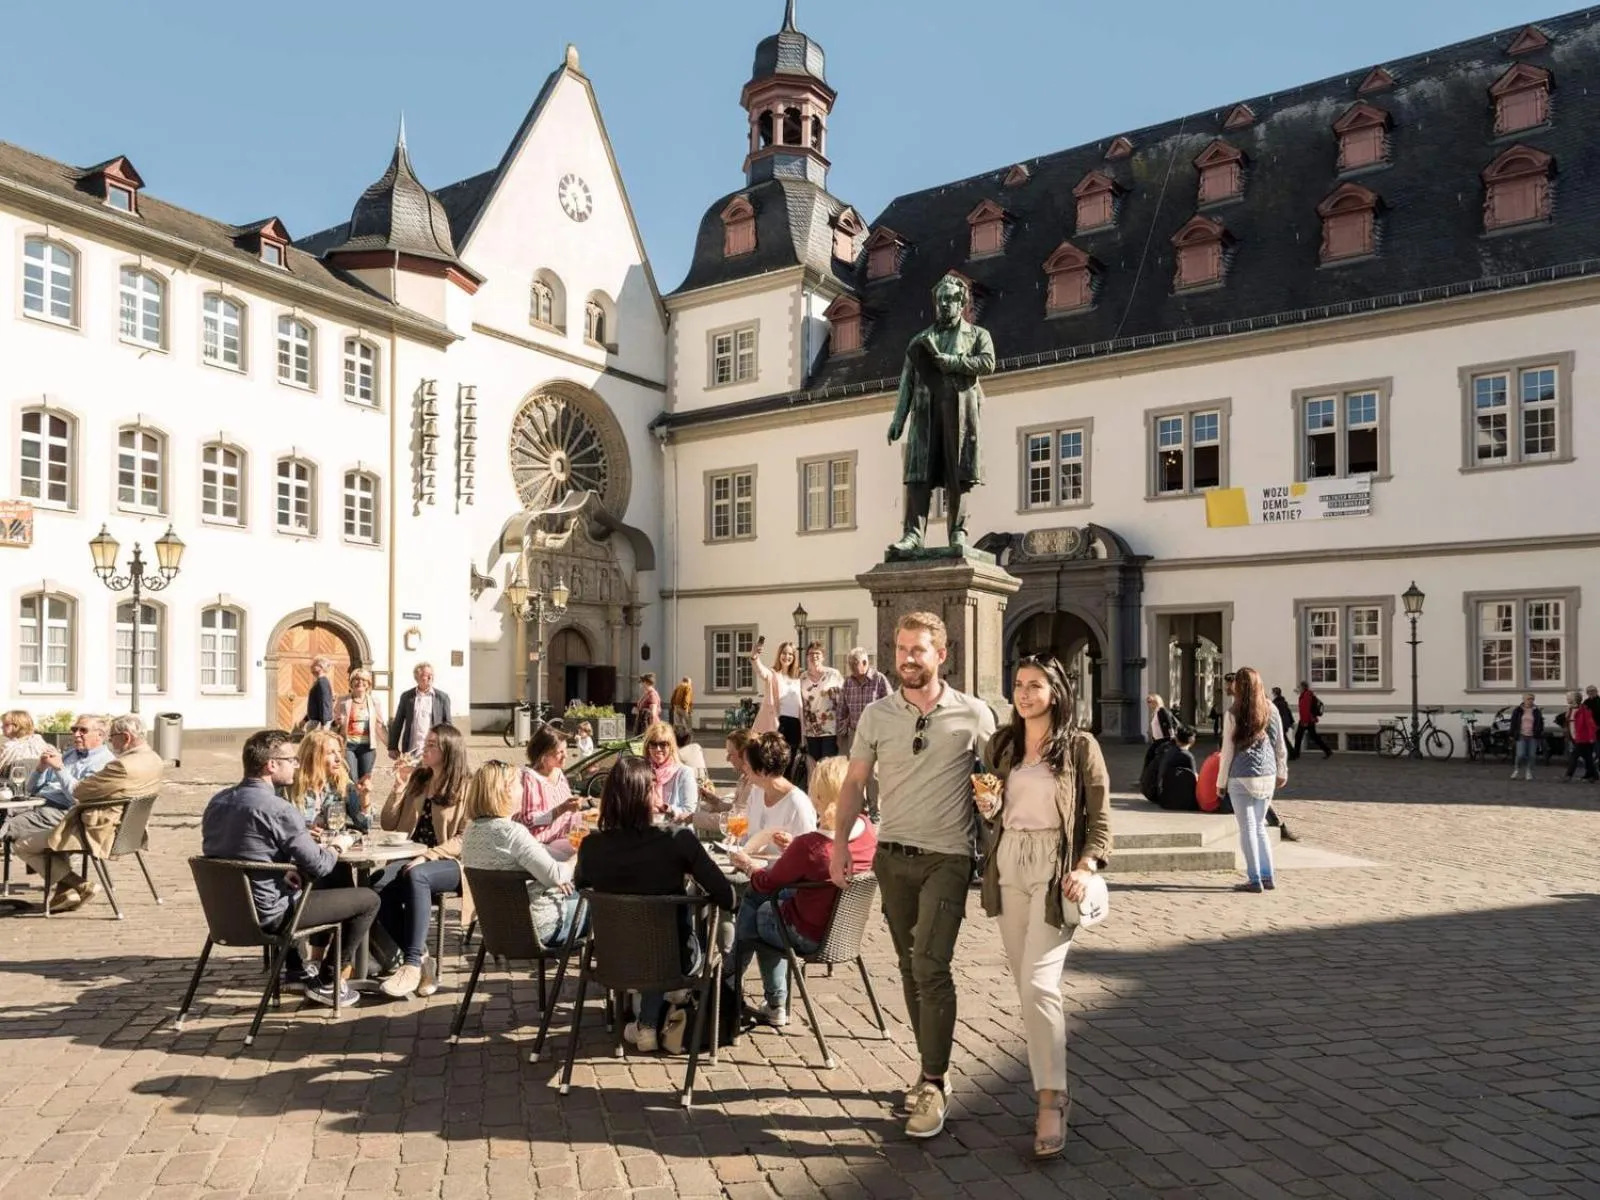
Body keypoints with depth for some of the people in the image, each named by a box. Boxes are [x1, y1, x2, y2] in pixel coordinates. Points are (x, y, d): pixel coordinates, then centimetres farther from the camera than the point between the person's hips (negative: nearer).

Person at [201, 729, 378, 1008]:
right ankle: (326, 983, 11)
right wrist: (336, 845, 0)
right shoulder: (277, 810, -24)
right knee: (368, 899, 3)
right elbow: (320, 866, -21)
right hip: (269, 914, -9)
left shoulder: (217, 802, 2)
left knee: (323, 885, 33)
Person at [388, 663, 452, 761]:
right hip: (411, 751, 1)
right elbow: (398, 723, 9)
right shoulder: (406, 696, 6)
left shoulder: (442, 698, 3)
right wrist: (393, 747, 5)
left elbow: (447, 725, 5)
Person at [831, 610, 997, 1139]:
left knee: (930, 966, -13)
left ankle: (932, 1086, -2)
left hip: (947, 857, -4)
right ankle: (933, 1069, 28)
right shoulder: (877, 715, 2)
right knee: (911, 967, 13)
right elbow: (855, 782, 6)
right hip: (892, 855, 4)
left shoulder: (974, 715, -4)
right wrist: (840, 842, -1)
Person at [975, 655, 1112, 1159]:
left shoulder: (1080, 746, -3)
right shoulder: (1000, 745, 9)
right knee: (1027, 986, 10)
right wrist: (988, 809, -5)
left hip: (1056, 870, -5)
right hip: (1008, 867, 5)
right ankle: (1054, 1088, 25)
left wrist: (1087, 866, -16)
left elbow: (1100, 818, -3)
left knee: (1039, 985, -14)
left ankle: (1051, 1102, -4)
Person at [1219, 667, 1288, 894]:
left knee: (1247, 828, 2)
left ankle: (1255, 880, 4)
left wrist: (1221, 781, 0)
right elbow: (1280, 746, 10)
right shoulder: (1272, 711, 4)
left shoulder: (1233, 714, -9)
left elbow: (1227, 750, -7)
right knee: (1259, 826, 17)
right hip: (1267, 776, 5)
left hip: (1242, 777, -5)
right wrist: (1282, 772, 24)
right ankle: (1267, 877, 17)